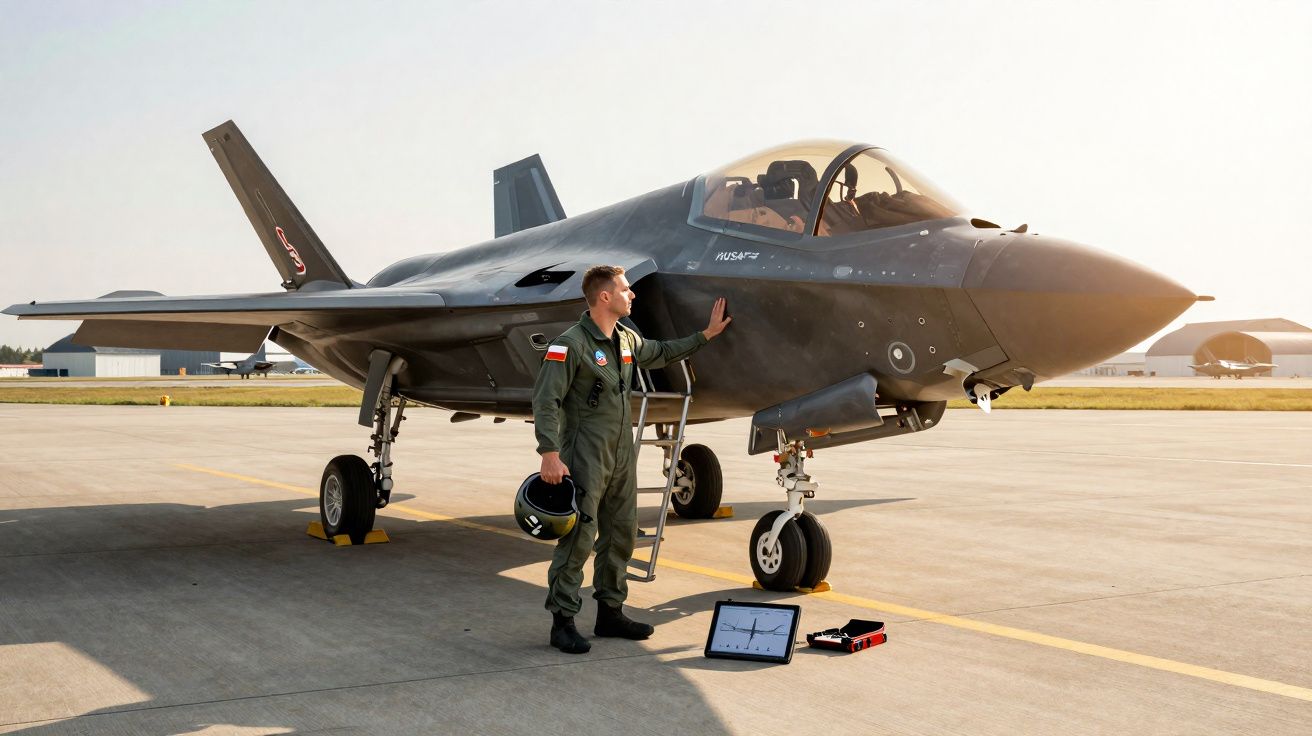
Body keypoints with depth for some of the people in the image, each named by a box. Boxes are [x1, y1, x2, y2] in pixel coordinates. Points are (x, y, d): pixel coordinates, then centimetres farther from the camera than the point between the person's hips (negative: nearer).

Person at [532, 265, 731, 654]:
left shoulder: (627, 341, 12)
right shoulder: (571, 344, -14)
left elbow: (662, 353, 32)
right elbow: (545, 400, -18)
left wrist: (706, 334, 32)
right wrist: (549, 454, -25)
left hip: (621, 458, 8)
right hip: (585, 458, -8)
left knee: (621, 536, 13)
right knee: (578, 539, -7)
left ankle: (610, 612, 25)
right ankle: (563, 622, 1)